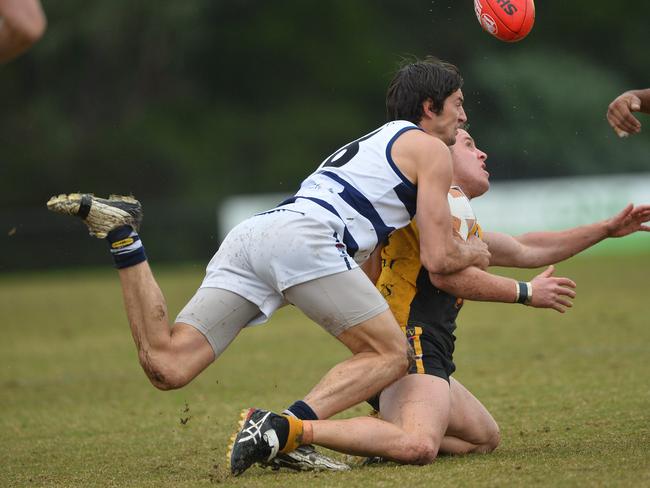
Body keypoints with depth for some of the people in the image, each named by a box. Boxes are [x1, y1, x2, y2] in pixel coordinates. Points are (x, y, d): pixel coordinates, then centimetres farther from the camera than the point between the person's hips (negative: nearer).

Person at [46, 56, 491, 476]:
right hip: (301, 238, -7)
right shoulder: (432, 150, 13)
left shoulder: (370, 144, 38)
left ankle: (121, 234, -9)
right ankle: (285, 430, -26)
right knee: (391, 355, -3)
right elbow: (439, 257, 7)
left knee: (166, 366, -2)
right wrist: (474, 254, 29)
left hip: (250, 235, 8)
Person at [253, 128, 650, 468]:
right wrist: (526, 293, -5)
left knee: (486, 439, 20)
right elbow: (446, 274, -15)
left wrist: (608, 229, 40)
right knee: (418, 448, -34)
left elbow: (525, 250, 39)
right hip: (410, 342, -11)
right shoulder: (449, 197, -1)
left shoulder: (464, 225, 31)